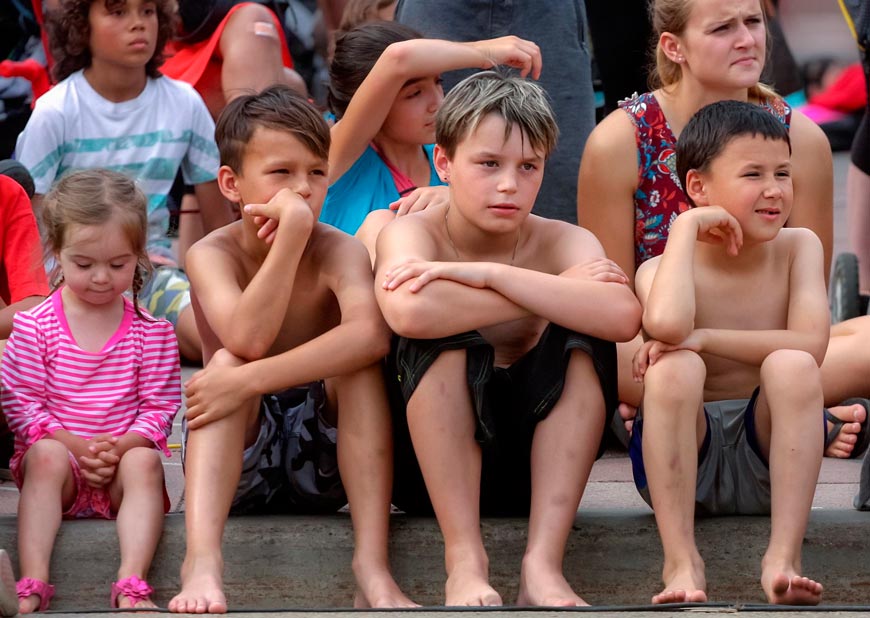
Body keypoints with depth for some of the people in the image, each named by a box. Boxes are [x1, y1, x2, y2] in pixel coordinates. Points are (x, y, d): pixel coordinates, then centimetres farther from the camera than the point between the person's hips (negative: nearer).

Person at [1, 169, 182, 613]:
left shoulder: (152, 333, 5)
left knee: (144, 461, -31)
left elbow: (160, 407, 2)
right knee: (45, 455, -33)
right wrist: (74, 444, -18)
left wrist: (123, 446, -18)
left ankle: (131, 584, -44)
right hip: (59, 452, -1)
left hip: (125, 461, 1)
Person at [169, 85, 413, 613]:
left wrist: (250, 380, -39)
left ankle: (373, 565, -33)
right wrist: (292, 232, -32)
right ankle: (202, 560, -46)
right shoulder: (214, 253, -9)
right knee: (226, 363, -27)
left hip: (322, 455, 0)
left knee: (361, 362, -24)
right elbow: (247, 339, -31)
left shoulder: (339, 252, -10)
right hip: (237, 465, 0)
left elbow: (371, 335, -34)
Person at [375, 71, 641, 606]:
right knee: (441, 330, -26)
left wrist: (489, 273, -29)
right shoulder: (415, 233, -10)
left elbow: (623, 316, -29)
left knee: (583, 339, -20)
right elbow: (409, 312, -37)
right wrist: (556, 292, -26)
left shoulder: (562, 243, -4)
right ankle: (465, 560, -32)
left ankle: (543, 563, -30)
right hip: (426, 464, -2)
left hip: (535, 464, 2)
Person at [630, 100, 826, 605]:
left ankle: (784, 557, -34)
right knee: (675, 368, -30)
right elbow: (666, 324, -34)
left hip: (766, 454, 1)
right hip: (684, 453, -1)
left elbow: (811, 345, -18)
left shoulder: (798, 248, 0)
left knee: (790, 366, -27)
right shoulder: (662, 269, -7)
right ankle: (681, 559, -35)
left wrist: (703, 338, -21)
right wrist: (687, 226, -20)